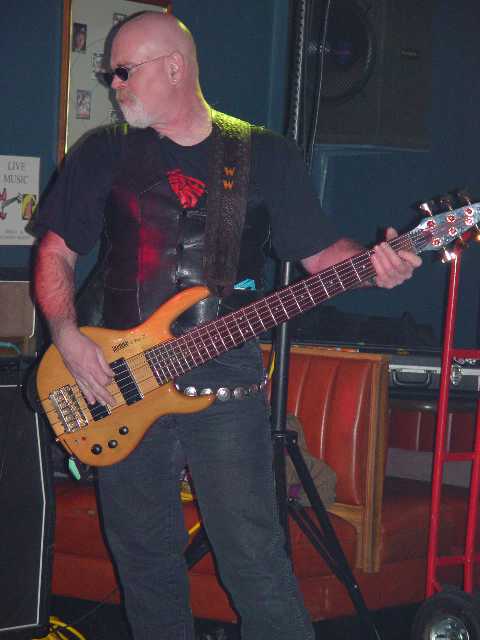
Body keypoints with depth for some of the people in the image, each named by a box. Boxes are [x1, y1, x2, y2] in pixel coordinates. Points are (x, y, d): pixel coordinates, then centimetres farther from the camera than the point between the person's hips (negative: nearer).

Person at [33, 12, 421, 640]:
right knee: (145, 559, 10)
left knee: (254, 560, -6)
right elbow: (56, 251, 9)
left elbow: (319, 251, 6)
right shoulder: (104, 154, 6)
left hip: (226, 383, -2)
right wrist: (66, 335, -7)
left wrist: (373, 263, -16)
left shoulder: (266, 156, 3)